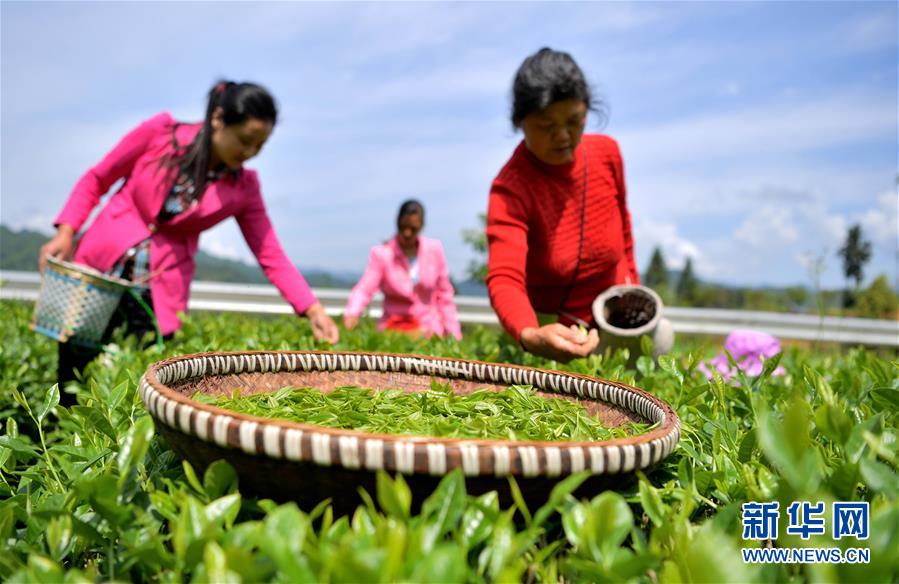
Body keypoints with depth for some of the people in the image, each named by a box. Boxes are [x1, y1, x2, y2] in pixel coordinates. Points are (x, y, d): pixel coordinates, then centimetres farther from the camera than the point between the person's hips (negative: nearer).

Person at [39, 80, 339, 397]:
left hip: (160, 294, 0)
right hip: (97, 269, 0)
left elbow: (271, 256, -6)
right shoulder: (161, 131, -9)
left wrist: (313, 310, -17)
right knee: (73, 380, 7)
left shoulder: (244, 187, -6)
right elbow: (96, 180, 1)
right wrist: (65, 233, -10)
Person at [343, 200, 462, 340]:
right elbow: (364, 289, -17)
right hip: (395, 327, -1)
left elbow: (444, 294, 6)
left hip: (430, 328, 1)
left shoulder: (434, 249, 1)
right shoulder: (382, 254, -6)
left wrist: (453, 334, 5)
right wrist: (352, 314, -37)